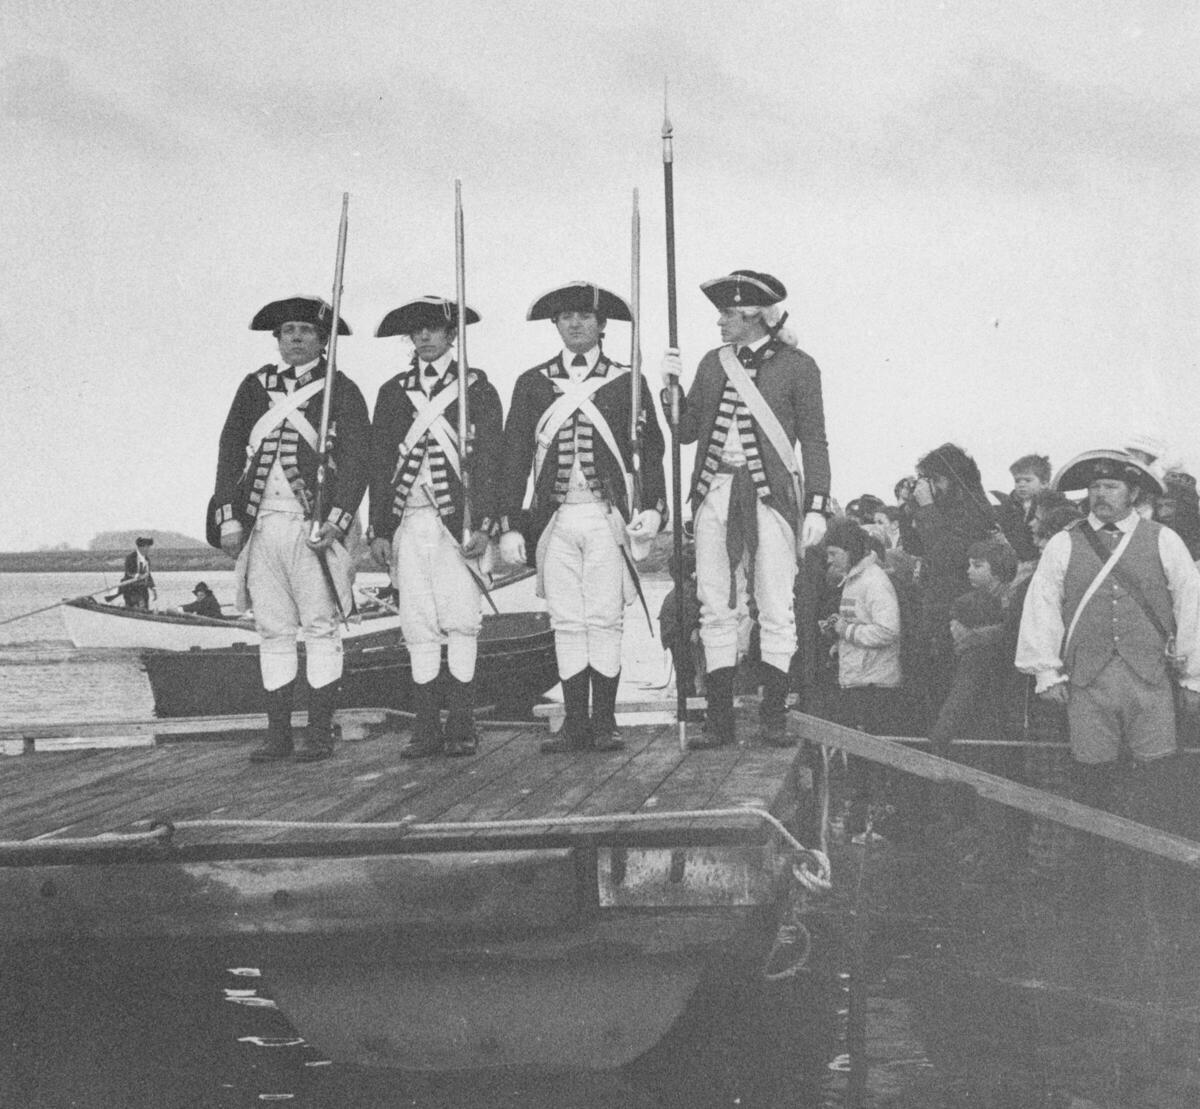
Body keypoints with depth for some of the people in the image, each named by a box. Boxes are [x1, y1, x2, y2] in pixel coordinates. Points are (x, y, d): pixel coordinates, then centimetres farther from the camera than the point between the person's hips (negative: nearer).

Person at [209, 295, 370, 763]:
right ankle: (278, 733, 10)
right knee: (272, 630, 6)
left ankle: (320, 733, 3)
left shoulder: (341, 391, 3)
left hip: (312, 527, -4)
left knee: (320, 627, -2)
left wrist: (333, 523, -12)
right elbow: (230, 451, 12)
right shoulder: (254, 387, 14)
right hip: (261, 526, 4)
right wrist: (228, 518, 2)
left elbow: (356, 461, -3)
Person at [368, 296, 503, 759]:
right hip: (408, 521, 3)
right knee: (419, 630, 2)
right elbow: (379, 464, 14)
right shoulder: (393, 392, 16)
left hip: (458, 519, -3)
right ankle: (426, 729, 5)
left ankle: (461, 728, -2)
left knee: (461, 624, -6)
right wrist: (380, 530, 7)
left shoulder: (477, 387, 7)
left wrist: (482, 524, -9)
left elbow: (488, 457, 1)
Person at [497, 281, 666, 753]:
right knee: (567, 623, 3)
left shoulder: (625, 382, 7)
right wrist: (510, 524, 3)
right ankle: (575, 724, 8)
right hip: (554, 519, 2)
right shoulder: (532, 384, 10)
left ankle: (604, 723, 4)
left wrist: (653, 508, -9)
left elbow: (650, 448, 5)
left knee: (605, 621, -2)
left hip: (607, 517, -2)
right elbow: (514, 456, 9)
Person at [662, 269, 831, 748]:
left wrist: (816, 507, -7)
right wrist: (673, 384, 1)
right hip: (716, 492, 4)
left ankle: (774, 718, 5)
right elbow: (687, 431, 15)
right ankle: (720, 718, 7)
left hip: (771, 494, -4)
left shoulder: (796, 366, 2)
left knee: (776, 610, -2)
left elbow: (814, 442, 1)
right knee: (715, 608, 2)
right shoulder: (713, 363, 15)